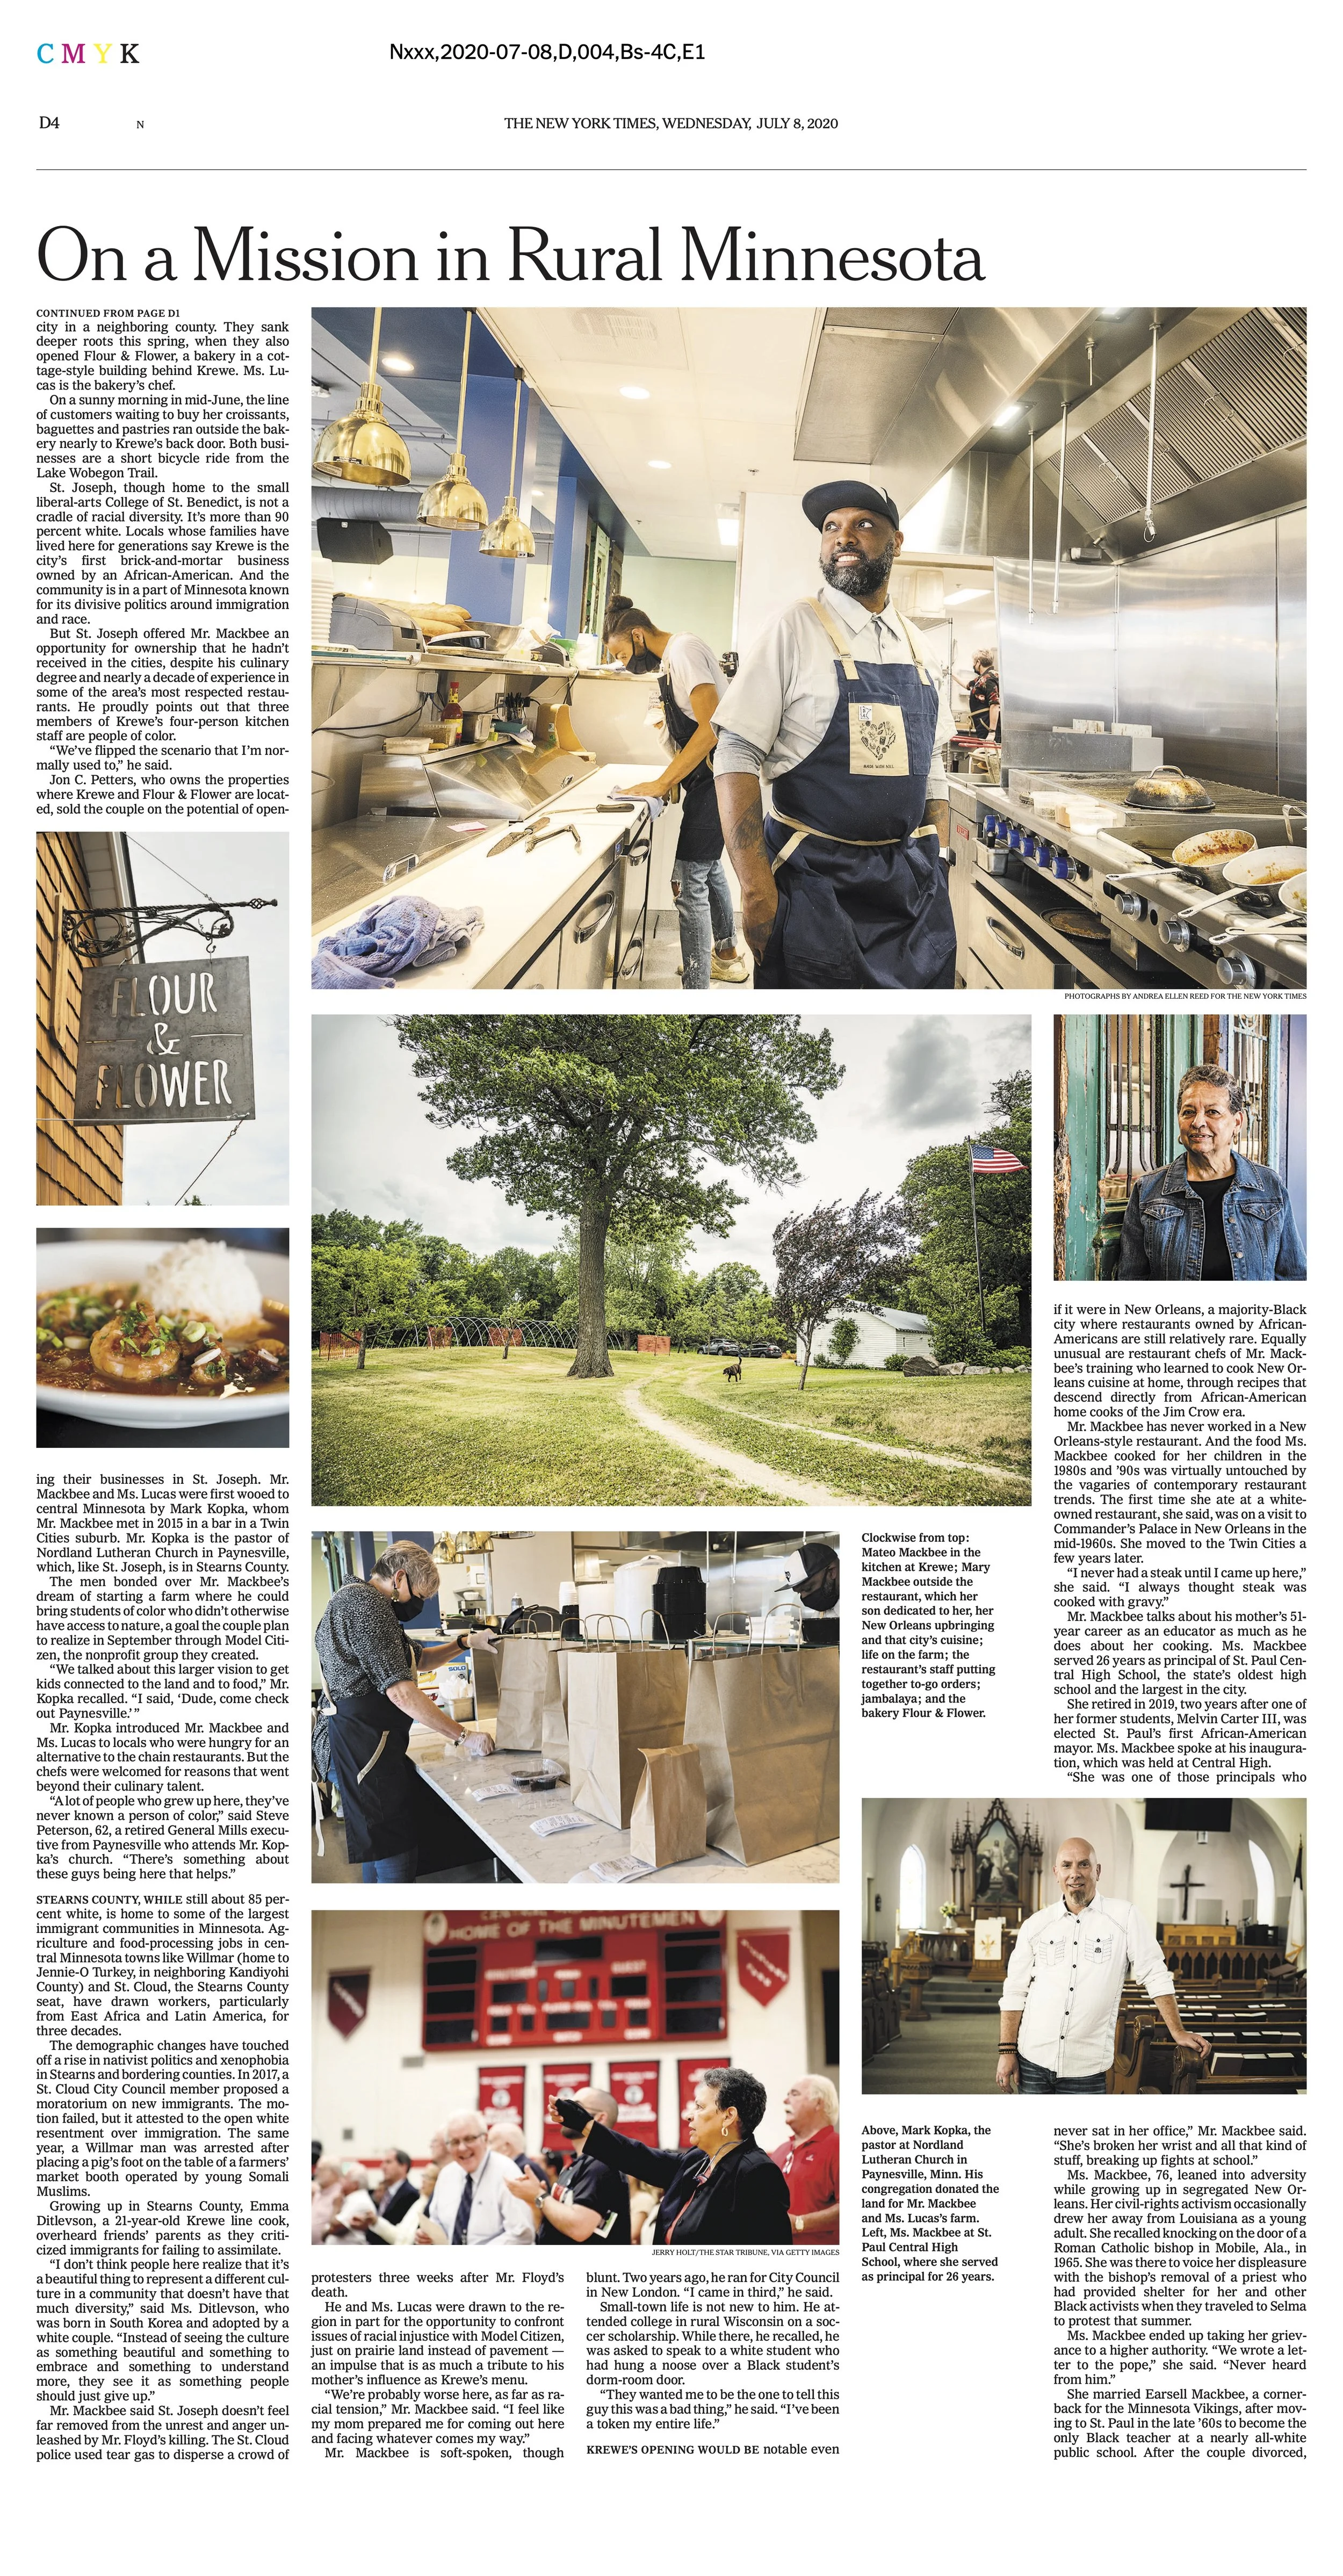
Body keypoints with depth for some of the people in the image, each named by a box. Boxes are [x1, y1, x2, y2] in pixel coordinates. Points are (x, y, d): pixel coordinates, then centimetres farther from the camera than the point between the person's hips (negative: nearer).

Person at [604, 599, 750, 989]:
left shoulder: (683, 651, -17)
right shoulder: (670, 658, 13)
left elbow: (713, 726, -26)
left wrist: (662, 782, -25)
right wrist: (674, 778, 10)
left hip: (716, 777, -11)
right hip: (710, 777, 11)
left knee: (689, 883, -13)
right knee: (709, 864, 26)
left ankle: (695, 991, -14)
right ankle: (727, 954, 45)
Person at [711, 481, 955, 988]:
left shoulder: (916, 646, 11)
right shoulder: (796, 629, -6)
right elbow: (736, 756, -12)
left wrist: (939, 866, 9)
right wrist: (756, 890, -19)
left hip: (914, 884, 5)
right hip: (817, 883, -5)